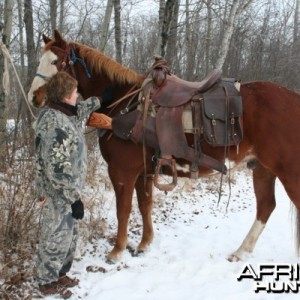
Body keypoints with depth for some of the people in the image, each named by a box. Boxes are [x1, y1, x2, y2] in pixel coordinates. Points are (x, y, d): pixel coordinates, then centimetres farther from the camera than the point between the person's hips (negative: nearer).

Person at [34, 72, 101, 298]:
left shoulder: (62, 114, 4)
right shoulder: (55, 124, -28)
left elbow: (81, 111, 29)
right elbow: (58, 170, -29)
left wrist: (98, 100, 41)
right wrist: (75, 198, -24)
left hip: (67, 193, 10)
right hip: (59, 196, -10)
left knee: (69, 236, 23)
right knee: (56, 239, 8)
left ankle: (59, 274, 41)